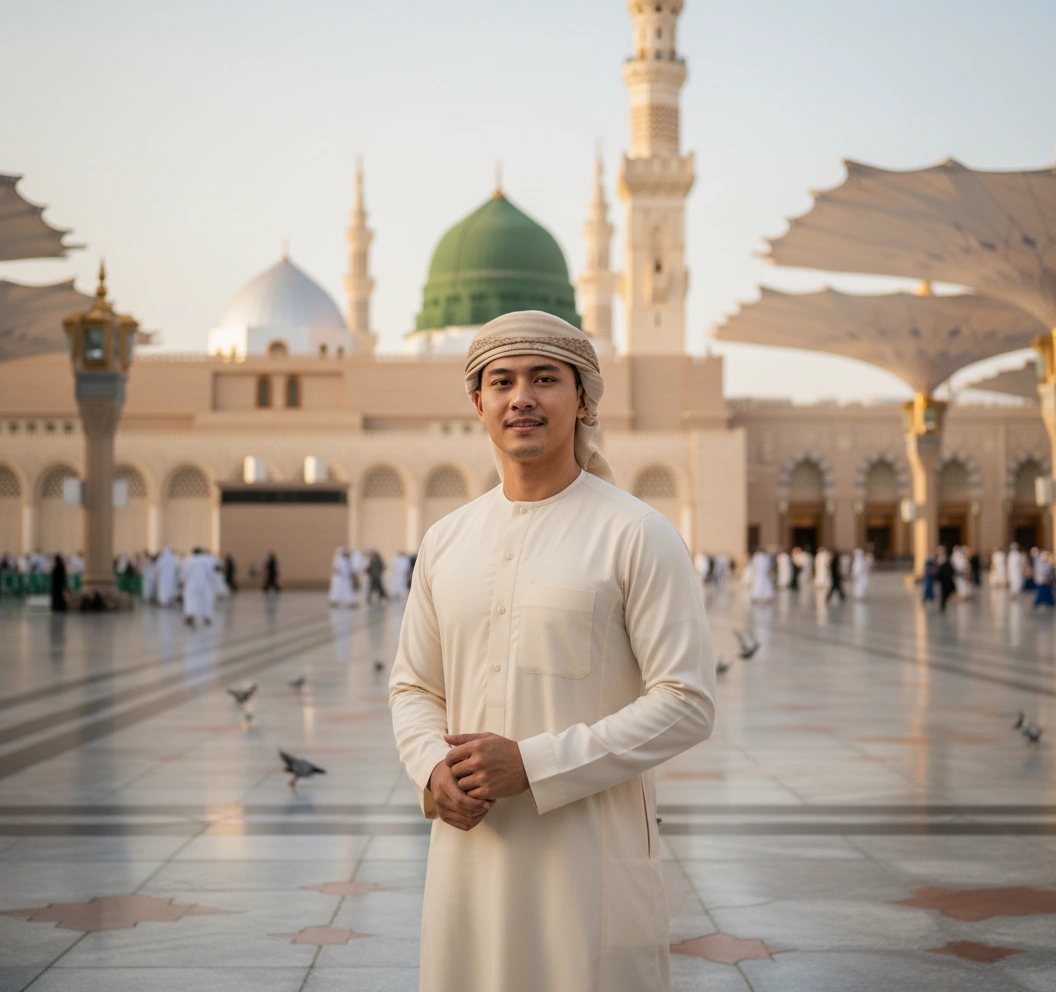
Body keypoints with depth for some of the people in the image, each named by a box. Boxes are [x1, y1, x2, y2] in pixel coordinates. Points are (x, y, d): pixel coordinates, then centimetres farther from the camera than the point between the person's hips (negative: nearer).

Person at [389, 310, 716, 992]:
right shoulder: (447, 542, 11)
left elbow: (687, 703, -10)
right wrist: (433, 771, -5)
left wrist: (532, 764, -16)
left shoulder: (638, 536, -5)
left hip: (593, 853, -4)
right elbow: (414, 687, 17)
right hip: (472, 845, 4)